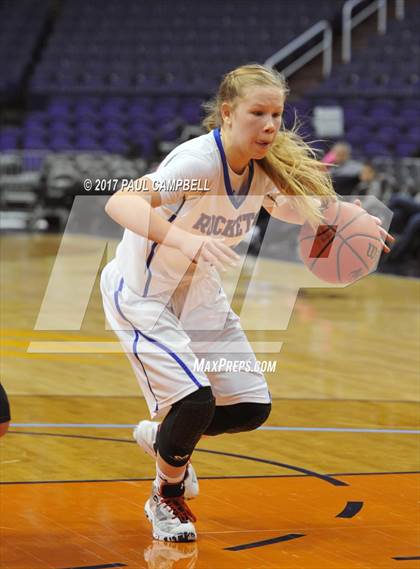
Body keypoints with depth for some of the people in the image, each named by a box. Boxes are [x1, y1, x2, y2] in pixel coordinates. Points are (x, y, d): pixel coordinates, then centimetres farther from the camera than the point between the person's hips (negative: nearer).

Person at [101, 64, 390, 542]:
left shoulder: (265, 166, -10)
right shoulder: (198, 161, -31)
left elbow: (282, 204, 12)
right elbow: (120, 203, -43)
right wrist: (184, 238, -59)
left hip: (199, 295, 7)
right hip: (141, 294, -7)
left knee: (252, 407, 3)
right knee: (195, 398, -22)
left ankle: (161, 437, 32)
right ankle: (166, 499, 8)